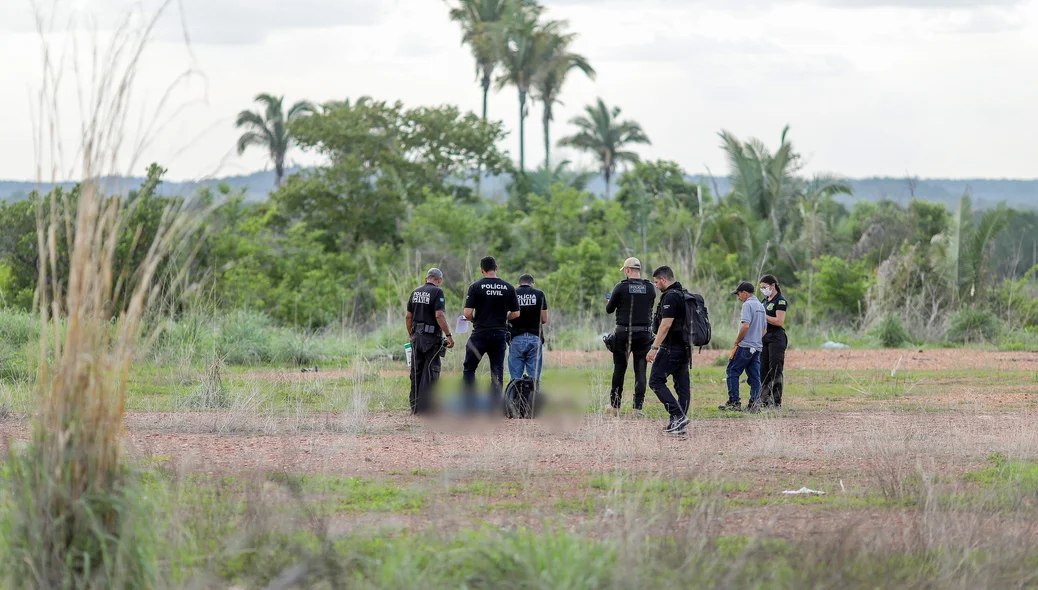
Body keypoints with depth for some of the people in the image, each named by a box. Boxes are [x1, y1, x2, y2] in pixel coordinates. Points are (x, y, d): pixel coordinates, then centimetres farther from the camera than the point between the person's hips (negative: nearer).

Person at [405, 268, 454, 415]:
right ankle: (426, 407, -5)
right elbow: (439, 316, -18)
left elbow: (408, 317, 13)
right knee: (430, 372, -2)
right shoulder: (437, 292, -9)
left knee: (416, 372, 11)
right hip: (431, 337, -6)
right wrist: (449, 335, -14)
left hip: (416, 337, 6)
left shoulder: (415, 292, 11)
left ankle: (415, 407, 14)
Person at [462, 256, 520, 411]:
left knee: (469, 369, 8)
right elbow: (516, 313, 6)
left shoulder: (476, 287, -6)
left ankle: (470, 405, 0)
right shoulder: (508, 287, 2)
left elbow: (467, 313, -10)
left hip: (480, 334, -3)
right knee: (497, 371, 7)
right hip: (500, 333, 3)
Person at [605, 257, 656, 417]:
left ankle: (615, 405, 15)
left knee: (619, 368, 10)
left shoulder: (621, 287, -7)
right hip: (644, 334, 2)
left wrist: (609, 301, 25)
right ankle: (638, 406, 0)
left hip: (623, 333, -2)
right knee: (640, 370, 5)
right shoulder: (650, 288, 1)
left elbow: (609, 309, 2)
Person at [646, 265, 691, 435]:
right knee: (682, 385, 7)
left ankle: (678, 416, -16)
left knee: (656, 381, -6)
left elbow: (666, 325, -22)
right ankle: (679, 425, 9)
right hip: (684, 347, 10)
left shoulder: (670, 297, -15)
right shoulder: (683, 295, 15)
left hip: (671, 348, -10)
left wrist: (654, 347, -22)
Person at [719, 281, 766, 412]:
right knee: (754, 376, 7)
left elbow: (745, 326, -21)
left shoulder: (747, 305, -10)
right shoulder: (761, 306, 17)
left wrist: (737, 341, -10)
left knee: (733, 372, -1)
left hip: (745, 347, -8)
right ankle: (754, 404, 3)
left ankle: (734, 403, -4)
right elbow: (763, 330, 21)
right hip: (757, 347, 8)